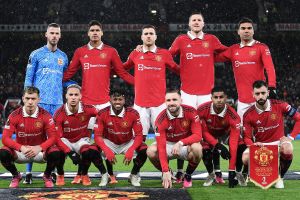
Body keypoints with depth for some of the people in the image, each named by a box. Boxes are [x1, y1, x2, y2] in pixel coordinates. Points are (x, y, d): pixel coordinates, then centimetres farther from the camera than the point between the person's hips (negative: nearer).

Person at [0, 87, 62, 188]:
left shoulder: (45, 115, -12)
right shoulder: (14, 115, -11)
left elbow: (53, 137, -16)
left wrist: (39, 148, -34)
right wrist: (22, 148, -32)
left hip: (40, 150, -1)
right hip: (21, 151, 1)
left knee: (55, 153, -31)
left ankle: (47, 176, 4)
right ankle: (16, 176, 5)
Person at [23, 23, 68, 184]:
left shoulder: (63, 57, 15)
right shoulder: (36, 54, 4)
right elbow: (28, 78, 3)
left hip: (57, 102, 4)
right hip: (39, 100, -4)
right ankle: (28, 172, -3)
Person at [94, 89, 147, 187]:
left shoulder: (133, 113, -17)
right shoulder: (103, 114, -17)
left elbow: (139, 135, -18)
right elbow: (98, 135, -19)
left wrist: (130, 151, -36)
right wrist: (107, 151, -36)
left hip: (127, 143, 0)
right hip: (110, 143, 0)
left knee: (144, 150, -28)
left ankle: (134, 175, 0)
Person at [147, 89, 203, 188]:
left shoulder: (191, 112, -20)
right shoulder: (161, 119, -23)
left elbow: (198, 135, -22)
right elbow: (161, 147, -28)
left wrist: (180, 143, -39)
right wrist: (165, 172, -36)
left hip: (186, 144, 0)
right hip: (168, 145, 0)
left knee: (196, 148, -34)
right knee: (151, 151, -28)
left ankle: (188, 176, -5)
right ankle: (167, 175, 2)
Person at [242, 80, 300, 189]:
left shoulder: (279, 106, -12)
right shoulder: (248, 115, -9)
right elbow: (247, 137, -3)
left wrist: (291, 137, -11)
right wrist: (253, 145, -26)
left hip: (278, 142, 0)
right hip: (259, 145, 1)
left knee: (288, 150, -35)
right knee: (246, 158, -29)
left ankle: (280, 177, -6)